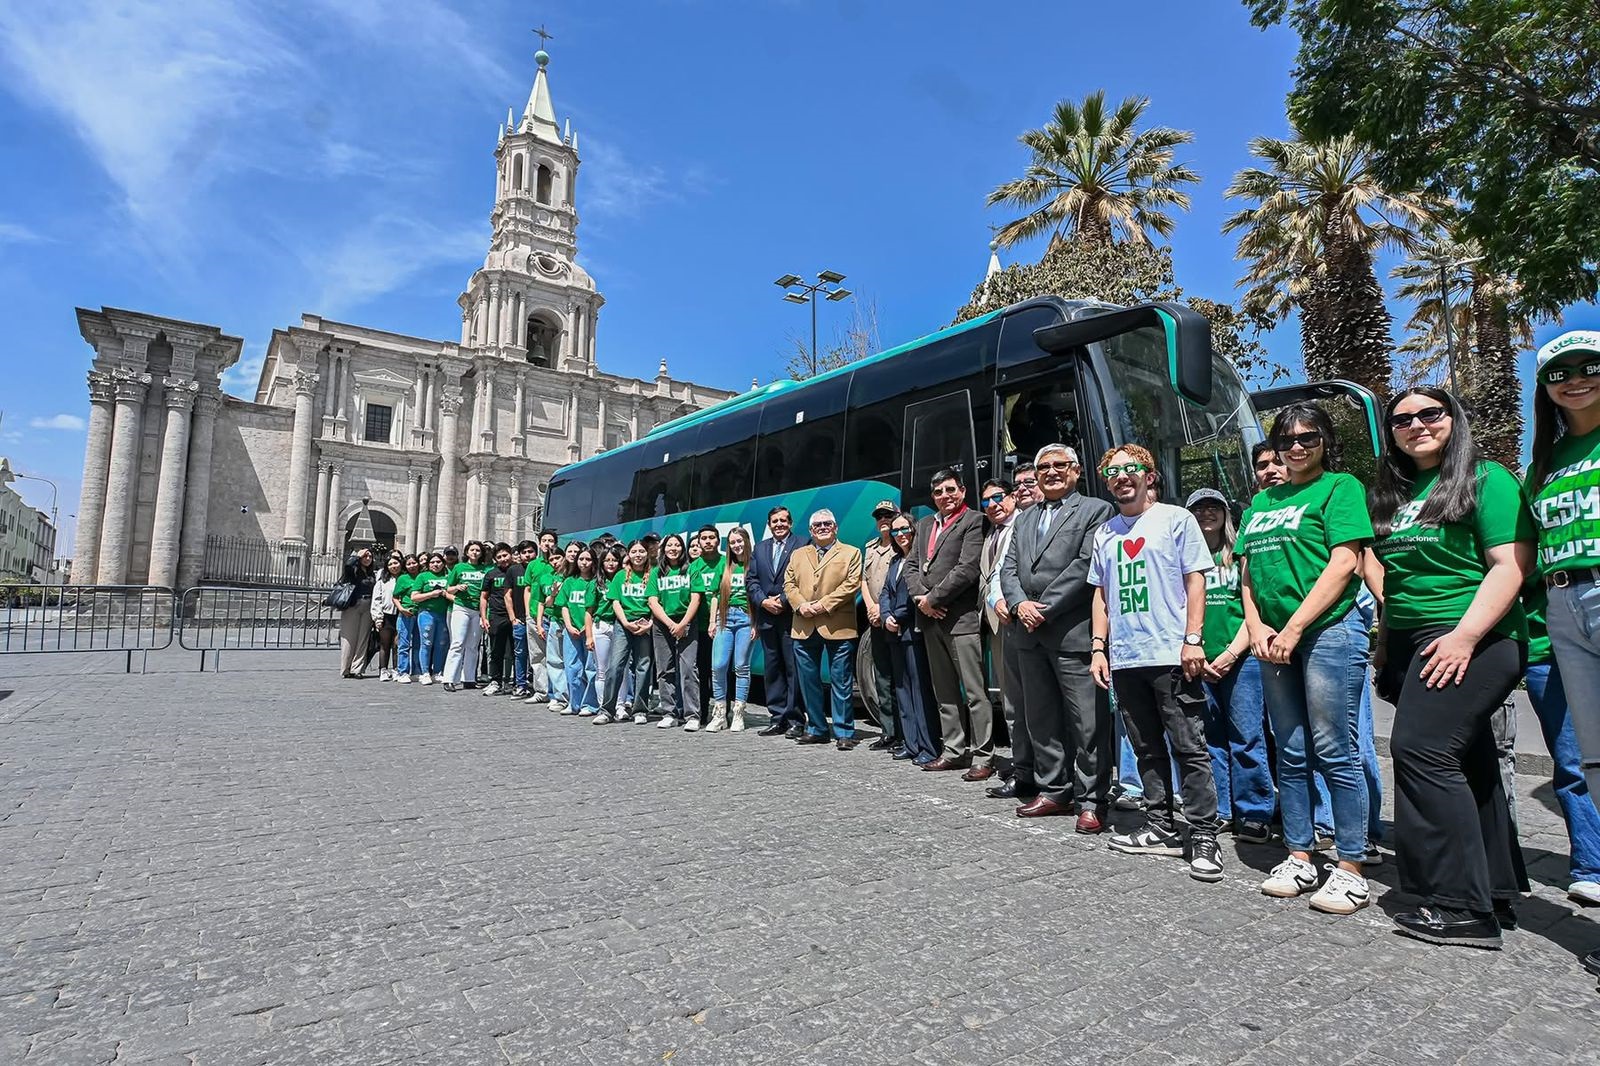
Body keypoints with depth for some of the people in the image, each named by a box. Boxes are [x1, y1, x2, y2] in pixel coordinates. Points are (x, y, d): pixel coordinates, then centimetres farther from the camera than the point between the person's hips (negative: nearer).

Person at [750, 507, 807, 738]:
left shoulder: (802, 545, 0)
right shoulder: (760, 548, 16)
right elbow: (751, 580, 11)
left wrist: (783, 600, -12)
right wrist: (763, 601, -4)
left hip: (791, 616, -5)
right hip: (767, 617, 5)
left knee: (793, 668, -3)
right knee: (771, 669, 9)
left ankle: (794, 720, 3)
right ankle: (778, 718, 16)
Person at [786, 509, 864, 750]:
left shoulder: (851, 553, 7)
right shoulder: (797, 555, 19)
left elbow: (852, 584, -5)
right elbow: (789, 583, 11)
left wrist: (824, 604, -13)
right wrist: (801, 605, -7)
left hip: (837, 627, -4)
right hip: (804, 628, 4)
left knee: (840, 682, -1)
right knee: (808, 681, 8)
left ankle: (844, 732, 6)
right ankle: (816, 729, 19)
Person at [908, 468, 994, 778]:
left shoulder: (973, 521, -5)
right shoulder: (925, 524, 18)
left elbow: (967, 569, -14)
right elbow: (912, 565, 14)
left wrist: (932, 598, -11)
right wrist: (920, 598, -4)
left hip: (962, 617, -7)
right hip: (931, 619, 7)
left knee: (975, 691, -4)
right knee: (944, 691, 14)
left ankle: (982, 756, 2)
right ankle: (953, 750, 23)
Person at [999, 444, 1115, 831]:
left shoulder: (1095, 510, 0)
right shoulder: (1025, 518, 20)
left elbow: (1085, 565, -12)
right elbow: (1008, 568, 14)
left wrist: (1044, 608, -13)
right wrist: (1019, 604, -5)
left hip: (1072, 632, -6)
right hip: (1030, 634, 7)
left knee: (1088, 723, -2)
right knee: (1040, 719, 13)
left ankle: (1092, 800, 9)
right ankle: (1052, 789, 25)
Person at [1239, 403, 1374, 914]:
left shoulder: (1340, 487, 0)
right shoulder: (1261, 501, 18)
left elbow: (1343, 563, -10)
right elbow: (1247, 570, 16)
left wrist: (1293, 628, -14)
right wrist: (1257, 628, 0)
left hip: (1328, 630, -6)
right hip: (1274, 640, 6)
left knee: (1334, 753, -2)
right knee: (1290, 756, 11)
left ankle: (1350, 869, 9)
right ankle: (1299, 858, 22)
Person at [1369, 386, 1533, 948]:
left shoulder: (1486, 478, -4)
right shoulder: (1392, 494, 16)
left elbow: (1512, 564, -13)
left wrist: (1465, 635, -21)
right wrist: (1385, 641, 17)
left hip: (1471, 640, -7)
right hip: (1411, 643, 7)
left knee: (1420, 749, -16)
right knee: (1469, 763, 12)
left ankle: (1460, 906, -8)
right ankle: (1496, 891, 22)